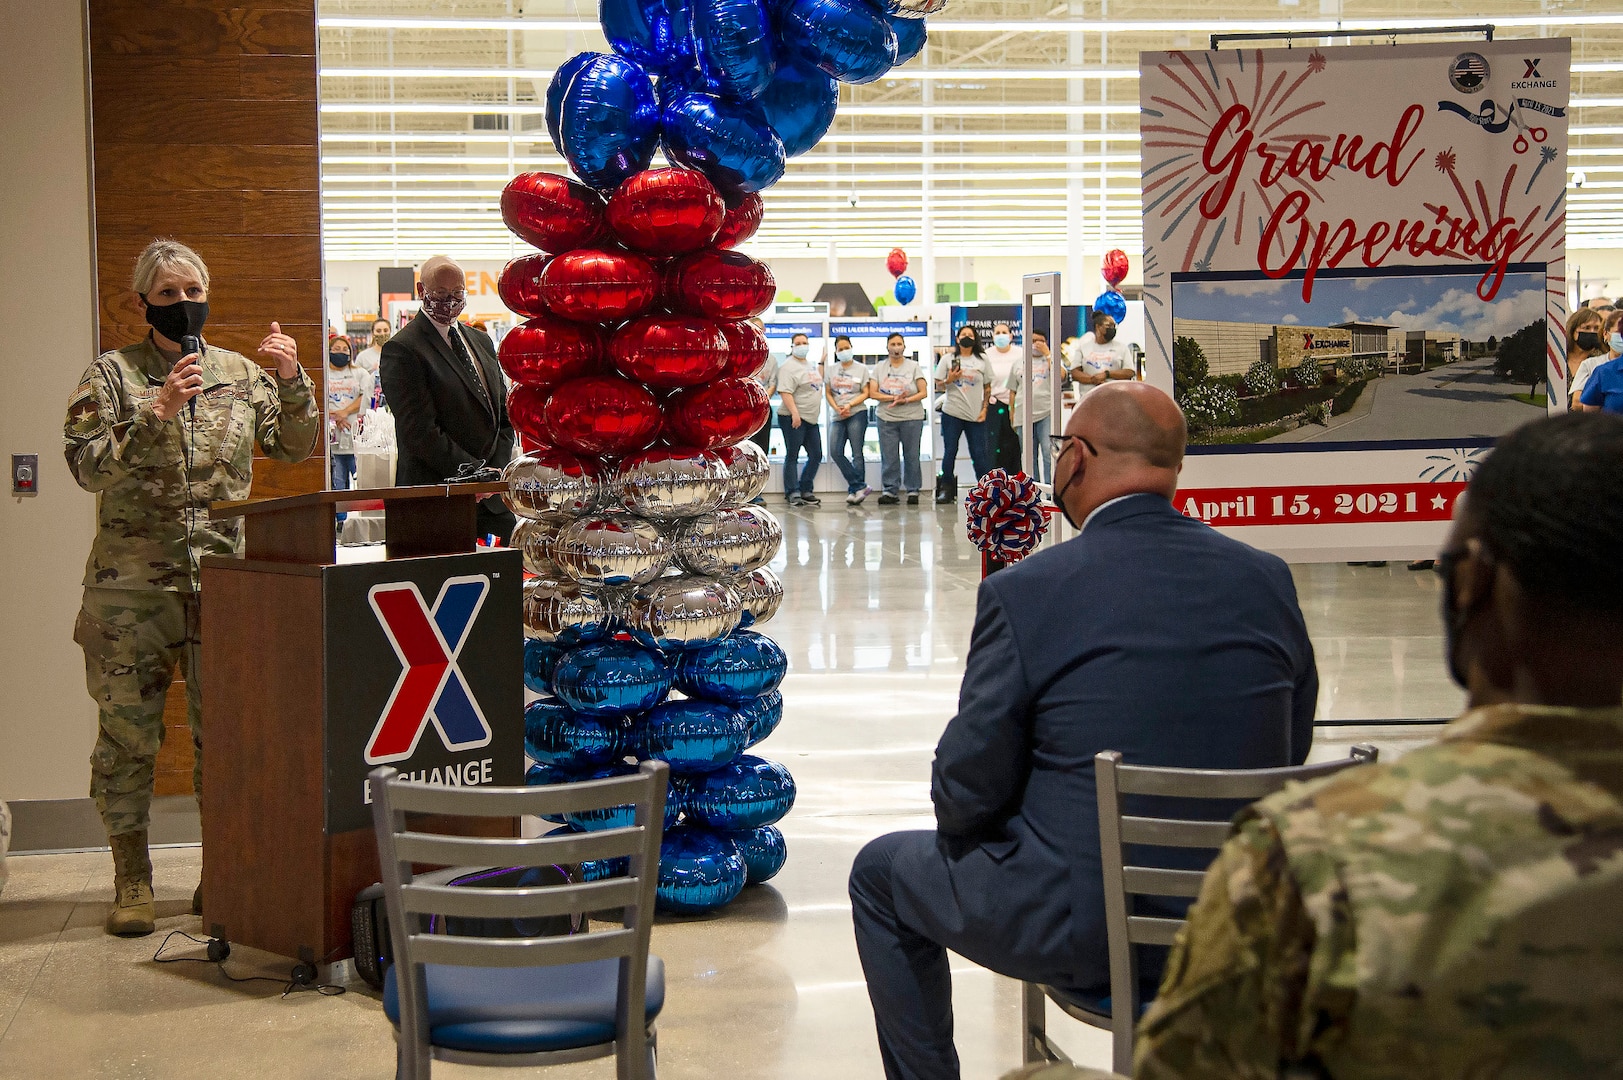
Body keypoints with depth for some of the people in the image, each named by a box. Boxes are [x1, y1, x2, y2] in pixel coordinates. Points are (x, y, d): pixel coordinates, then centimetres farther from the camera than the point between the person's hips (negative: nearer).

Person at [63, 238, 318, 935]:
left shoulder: (241, 373, 11)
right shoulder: (112, 374, 2)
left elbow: (295, 447, 10)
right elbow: (86, 464, -8)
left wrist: (292, 380, -6)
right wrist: (156, 413, -19)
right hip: (132, 583, -2)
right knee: (128, 731, 1)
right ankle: (132, 879, 12)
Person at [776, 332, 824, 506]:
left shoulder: (811, 365, 17)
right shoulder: (788, 366, -11)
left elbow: (818, 384, 31)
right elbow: (785, 392, -19)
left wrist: (822, 363, 24)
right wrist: (794, 413, -27)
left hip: (811, 419, 9)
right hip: (793, 418, -9)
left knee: (816, 456, 9)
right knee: (792, 456, -2)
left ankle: (805, 490, 17)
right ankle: (792, 493, 1)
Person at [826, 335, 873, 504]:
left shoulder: (861, 369, 6)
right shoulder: (831, 370, 14)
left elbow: (866, 393, 2)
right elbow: (828, 393, 11)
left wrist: (849, 405, -12)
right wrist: (837, 408, -7)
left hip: (857, 414, -3)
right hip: (837, 416, 3)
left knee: (857, 453, -6)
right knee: (835, 452, -9)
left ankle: (854, 490, -2)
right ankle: (860, 486, -4)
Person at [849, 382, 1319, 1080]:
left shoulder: (1022, 594, -16)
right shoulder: (1269, 581, -3)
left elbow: (968, 792, -11)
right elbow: (1289, 756, 7)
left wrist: (959, 817, 12)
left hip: (1080, 929, -5)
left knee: (881, 874, 20)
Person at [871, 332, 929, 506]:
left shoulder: (913, 367, 5)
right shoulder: (879, 369, 9)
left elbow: (923, 392, -1)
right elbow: (873, 393, -1)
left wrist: (906, 400, -16)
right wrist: (893, 398, -14)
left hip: (912, 418, -1)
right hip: (886, 418, 1)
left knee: (911, 455, 1)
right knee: (889, 457, -2)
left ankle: (913, 491, 8)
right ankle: (890, 491, 4)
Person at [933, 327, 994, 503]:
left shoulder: (982, 360, 8)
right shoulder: (948, 359, 8)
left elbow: (987, 388, 12)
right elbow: (938, 387, 9)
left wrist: (984, 409, 2)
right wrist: (949, 380, -11)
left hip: (975, 416, 0)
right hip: (951, 414, 0)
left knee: (979, 454, -2)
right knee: (949, 452, 2)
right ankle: (946, 489, 9)